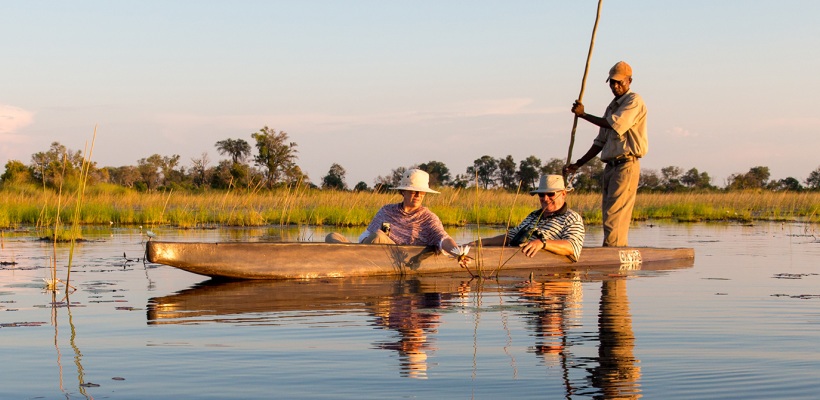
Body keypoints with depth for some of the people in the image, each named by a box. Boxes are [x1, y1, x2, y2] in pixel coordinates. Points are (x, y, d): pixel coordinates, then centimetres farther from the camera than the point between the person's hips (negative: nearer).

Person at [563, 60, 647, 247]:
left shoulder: (634, 101, -3)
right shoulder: (612, 106, 23)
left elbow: (616, 124, -18)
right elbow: (601, 141, 24)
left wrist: (583, 114, -7)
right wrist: (578, 164, 18)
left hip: (626, 166, -9)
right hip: (610, 166, 9)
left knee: (614, 217, -15)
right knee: (609, 217, 6)